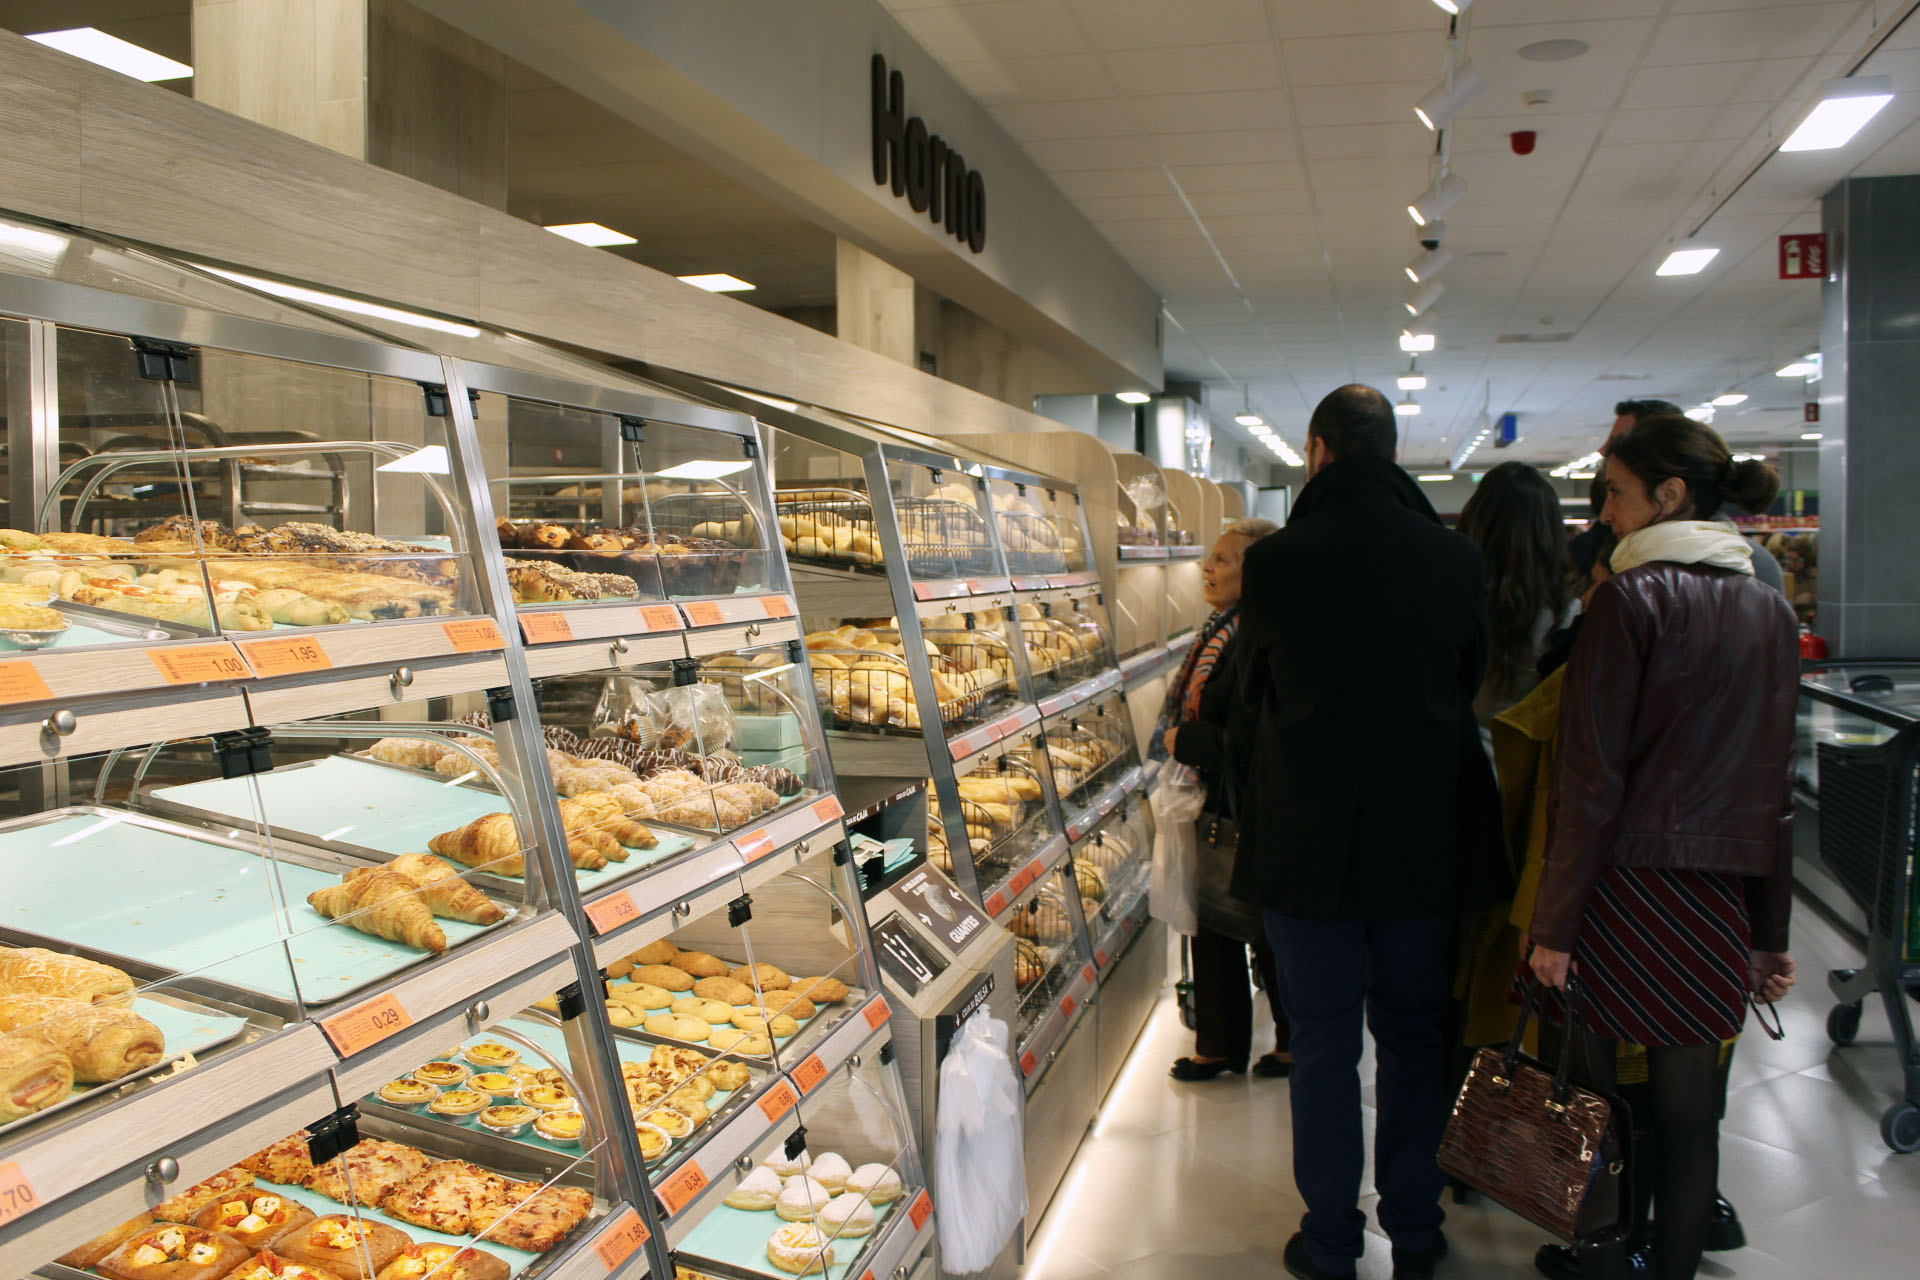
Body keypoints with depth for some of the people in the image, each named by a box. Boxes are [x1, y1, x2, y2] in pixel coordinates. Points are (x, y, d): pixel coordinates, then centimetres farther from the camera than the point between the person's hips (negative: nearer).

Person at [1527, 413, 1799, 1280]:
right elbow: (1776, 786, 11)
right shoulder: (1770, 610, 8)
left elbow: (1592, 778, -13)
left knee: (1605, 1099, 7)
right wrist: (1771, 932, 17)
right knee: (1688, 1109, 11)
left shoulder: (1631, 598, -10)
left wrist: (1554, 923, -10)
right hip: (1721, 899, 5)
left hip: (1628, 888, -5)